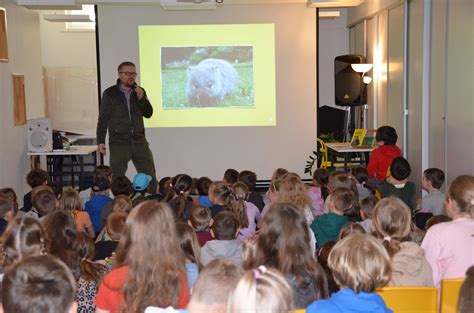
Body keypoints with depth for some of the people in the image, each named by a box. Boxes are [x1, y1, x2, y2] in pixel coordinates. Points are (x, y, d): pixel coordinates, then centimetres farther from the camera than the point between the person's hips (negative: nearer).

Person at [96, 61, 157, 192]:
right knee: (117, 179, 2)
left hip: (139, 140, 3)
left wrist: (141, 98, -10)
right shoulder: (110, 93, -1)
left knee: (150, 176, 3)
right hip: (119, 142, -3)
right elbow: (103, 119, -1)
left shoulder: (140, 91, 10)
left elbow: (148, 113, 6)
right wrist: (100, 141, -5)